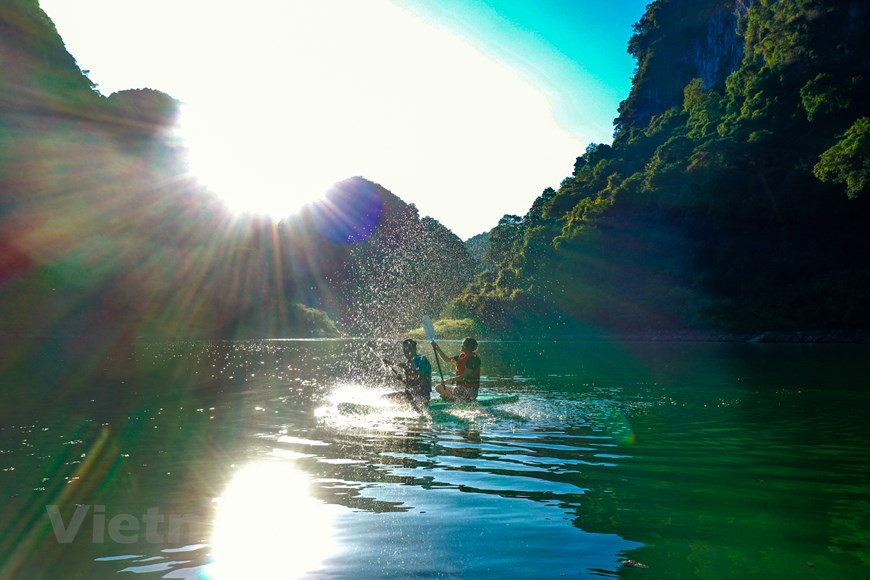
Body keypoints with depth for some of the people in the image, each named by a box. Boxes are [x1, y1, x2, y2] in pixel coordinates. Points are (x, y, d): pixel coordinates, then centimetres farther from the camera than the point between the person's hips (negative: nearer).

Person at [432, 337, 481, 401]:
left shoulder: (474, 359, -16)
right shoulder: (462, 356, 8)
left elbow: (463, 377, -21)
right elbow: (446, 359, 17)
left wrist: (448, 380, -18)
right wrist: (437, 348, 8)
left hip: (470, 390, -8)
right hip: (460, 388, 8)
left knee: (455, 390, -32)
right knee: (439, 388, 5)